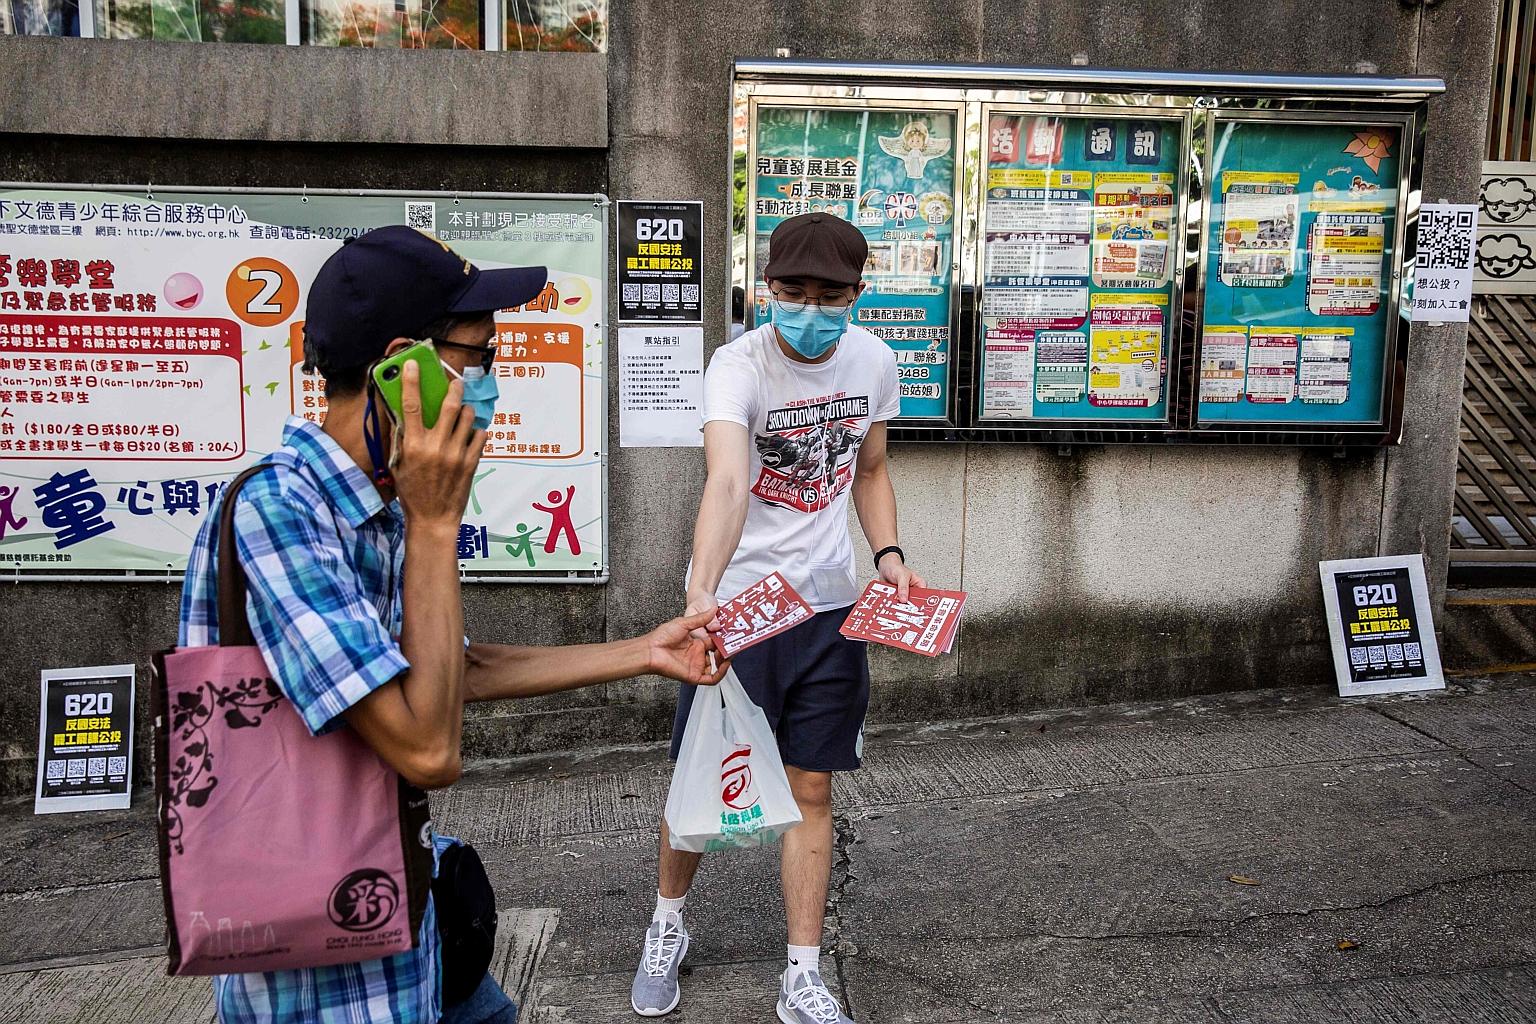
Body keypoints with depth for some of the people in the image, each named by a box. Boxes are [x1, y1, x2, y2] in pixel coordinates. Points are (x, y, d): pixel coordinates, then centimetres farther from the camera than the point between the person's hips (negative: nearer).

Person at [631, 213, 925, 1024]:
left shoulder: (875, 362, -2)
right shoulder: (738, 365, -19)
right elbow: (728, 482, -37)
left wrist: (888, 554, -1)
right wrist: (701, 593, -52)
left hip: (828, 607, 4)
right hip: (734, 605, -3)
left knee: (812, 791, 10)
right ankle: (666, 928, 39)